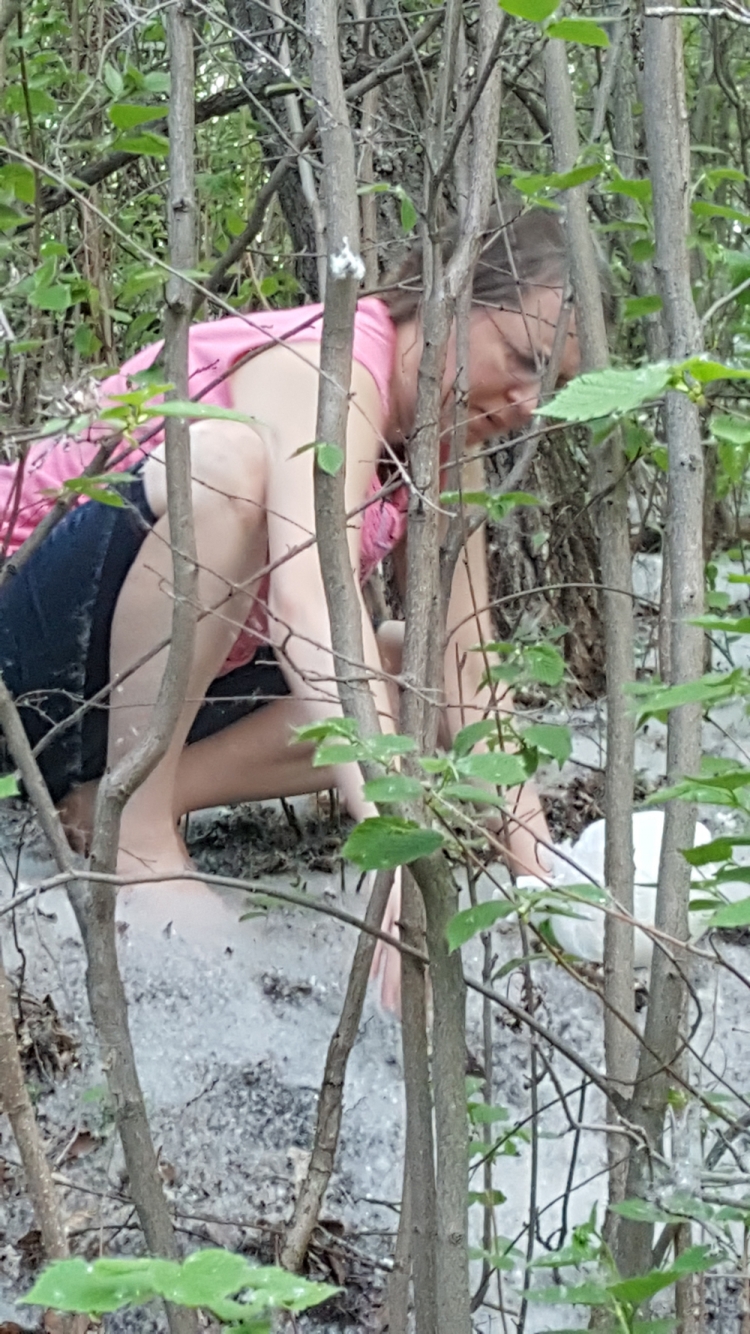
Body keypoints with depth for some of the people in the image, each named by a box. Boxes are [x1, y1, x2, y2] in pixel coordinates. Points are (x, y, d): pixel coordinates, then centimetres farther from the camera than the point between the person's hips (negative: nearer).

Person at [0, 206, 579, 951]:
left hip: (170, 688, 9)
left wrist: (538, 874, -12)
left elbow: (469, 677, -1)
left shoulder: (442, 442, 3)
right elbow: (309, 590, -41)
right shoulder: (325, 360, -24)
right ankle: (132, 824, -22)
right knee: (228, 456, -32)